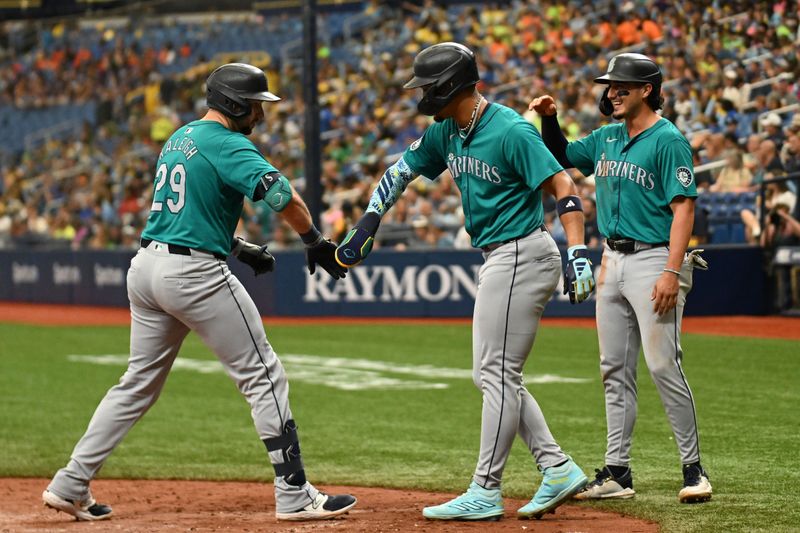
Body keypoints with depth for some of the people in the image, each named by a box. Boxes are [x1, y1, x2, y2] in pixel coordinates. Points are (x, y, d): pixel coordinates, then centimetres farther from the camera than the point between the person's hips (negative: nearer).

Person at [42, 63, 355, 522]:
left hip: (146, 265, 9)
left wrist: (238, 247, 25)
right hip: (195, 273, -9)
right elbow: (282, 195, -24)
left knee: (140, 381, 16)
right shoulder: (229, 145, -10)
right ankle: (294, 496, -1)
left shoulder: (179, 139, 17)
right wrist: (316, 243, -12)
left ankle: (71, 485, 14)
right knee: (264, 375, -1)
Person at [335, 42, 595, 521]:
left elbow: (563, 185, -21)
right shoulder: (447, 132, 8)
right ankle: (558, 470, 12)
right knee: (494, 375, 12)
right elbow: (402, 170, 18)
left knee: (498, 374, -6)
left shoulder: (511, 131, -18)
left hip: (521, 256, -10)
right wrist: (368, 225, 9)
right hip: (499, 260, 10)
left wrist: (578, 252, -30)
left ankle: (485, 493, -1)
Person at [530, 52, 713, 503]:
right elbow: (563, 156, 28)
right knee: (615, 370, 9)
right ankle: (617, 472, 13)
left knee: (664, 366, -11)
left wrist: (671, 272, -24)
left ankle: (694, 469, -2)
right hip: (613, 260, 8)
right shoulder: (607, 137, 13)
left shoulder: (668, 140, -11)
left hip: (654, 259, -8)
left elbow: (684, 207, -16)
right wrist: (550, 120, 7)